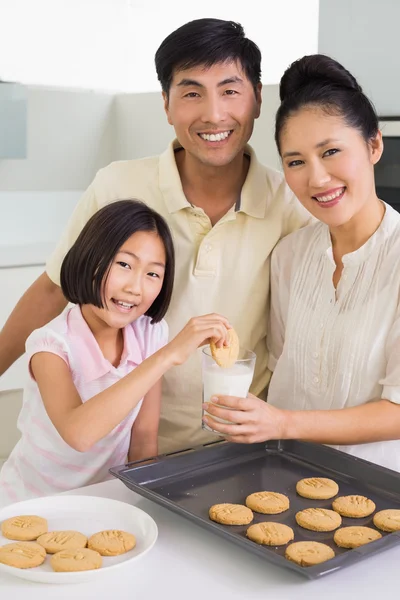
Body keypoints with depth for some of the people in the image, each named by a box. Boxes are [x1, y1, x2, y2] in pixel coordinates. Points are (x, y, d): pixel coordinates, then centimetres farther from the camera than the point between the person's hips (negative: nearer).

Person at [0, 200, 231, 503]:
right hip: (33, 505, -3)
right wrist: (168, 355, -42)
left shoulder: (151, 333, -7)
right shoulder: (52, 344, -21)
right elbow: (78, 433, -39)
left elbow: (144, 435, 0)